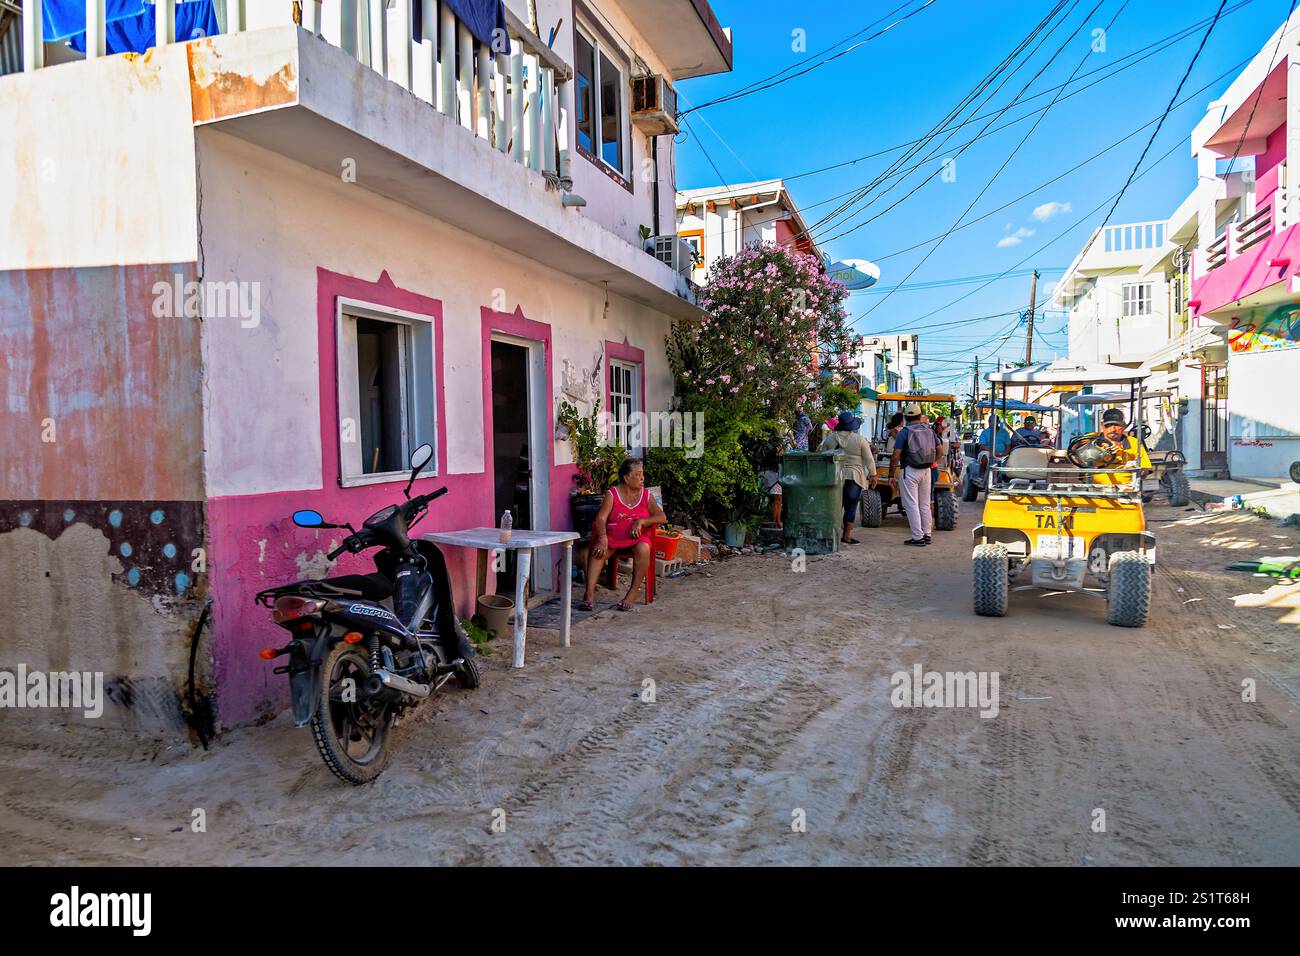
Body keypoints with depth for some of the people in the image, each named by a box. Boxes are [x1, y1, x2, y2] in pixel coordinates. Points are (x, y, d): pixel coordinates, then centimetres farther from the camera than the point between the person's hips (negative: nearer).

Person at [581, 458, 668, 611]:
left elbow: (662, 517, -1)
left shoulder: (646, 495, 8)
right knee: (598, 550, -30)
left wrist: (641, 521, -17)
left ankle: (630, 595, -28)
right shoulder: (612, 494, 1)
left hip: (637, 538, 0)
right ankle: (589, 595, -38)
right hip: (613, 538, 0)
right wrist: (603, 538, -29)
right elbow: (601, 518, -11)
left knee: (643, 549, -34)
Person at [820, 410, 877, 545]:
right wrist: (872, 475, 4)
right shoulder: (860, 440, -6)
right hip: (854, 477, -3)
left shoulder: (830, 438, 3)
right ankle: (847, 536, 2)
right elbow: (869, 460, -5)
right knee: (851, 507, 2)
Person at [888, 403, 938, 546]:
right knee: (924, 504, 15)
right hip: (926, 471, 6)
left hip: (910, 471, -6)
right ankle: (927, 534, 20)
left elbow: (896, 455, -14)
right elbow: (939, 450, 11)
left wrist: (891, 475, -8)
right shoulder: (929, 431, 7)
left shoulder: (904, 433, -10)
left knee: (911, 505, -1)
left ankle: (918, 537, -2)